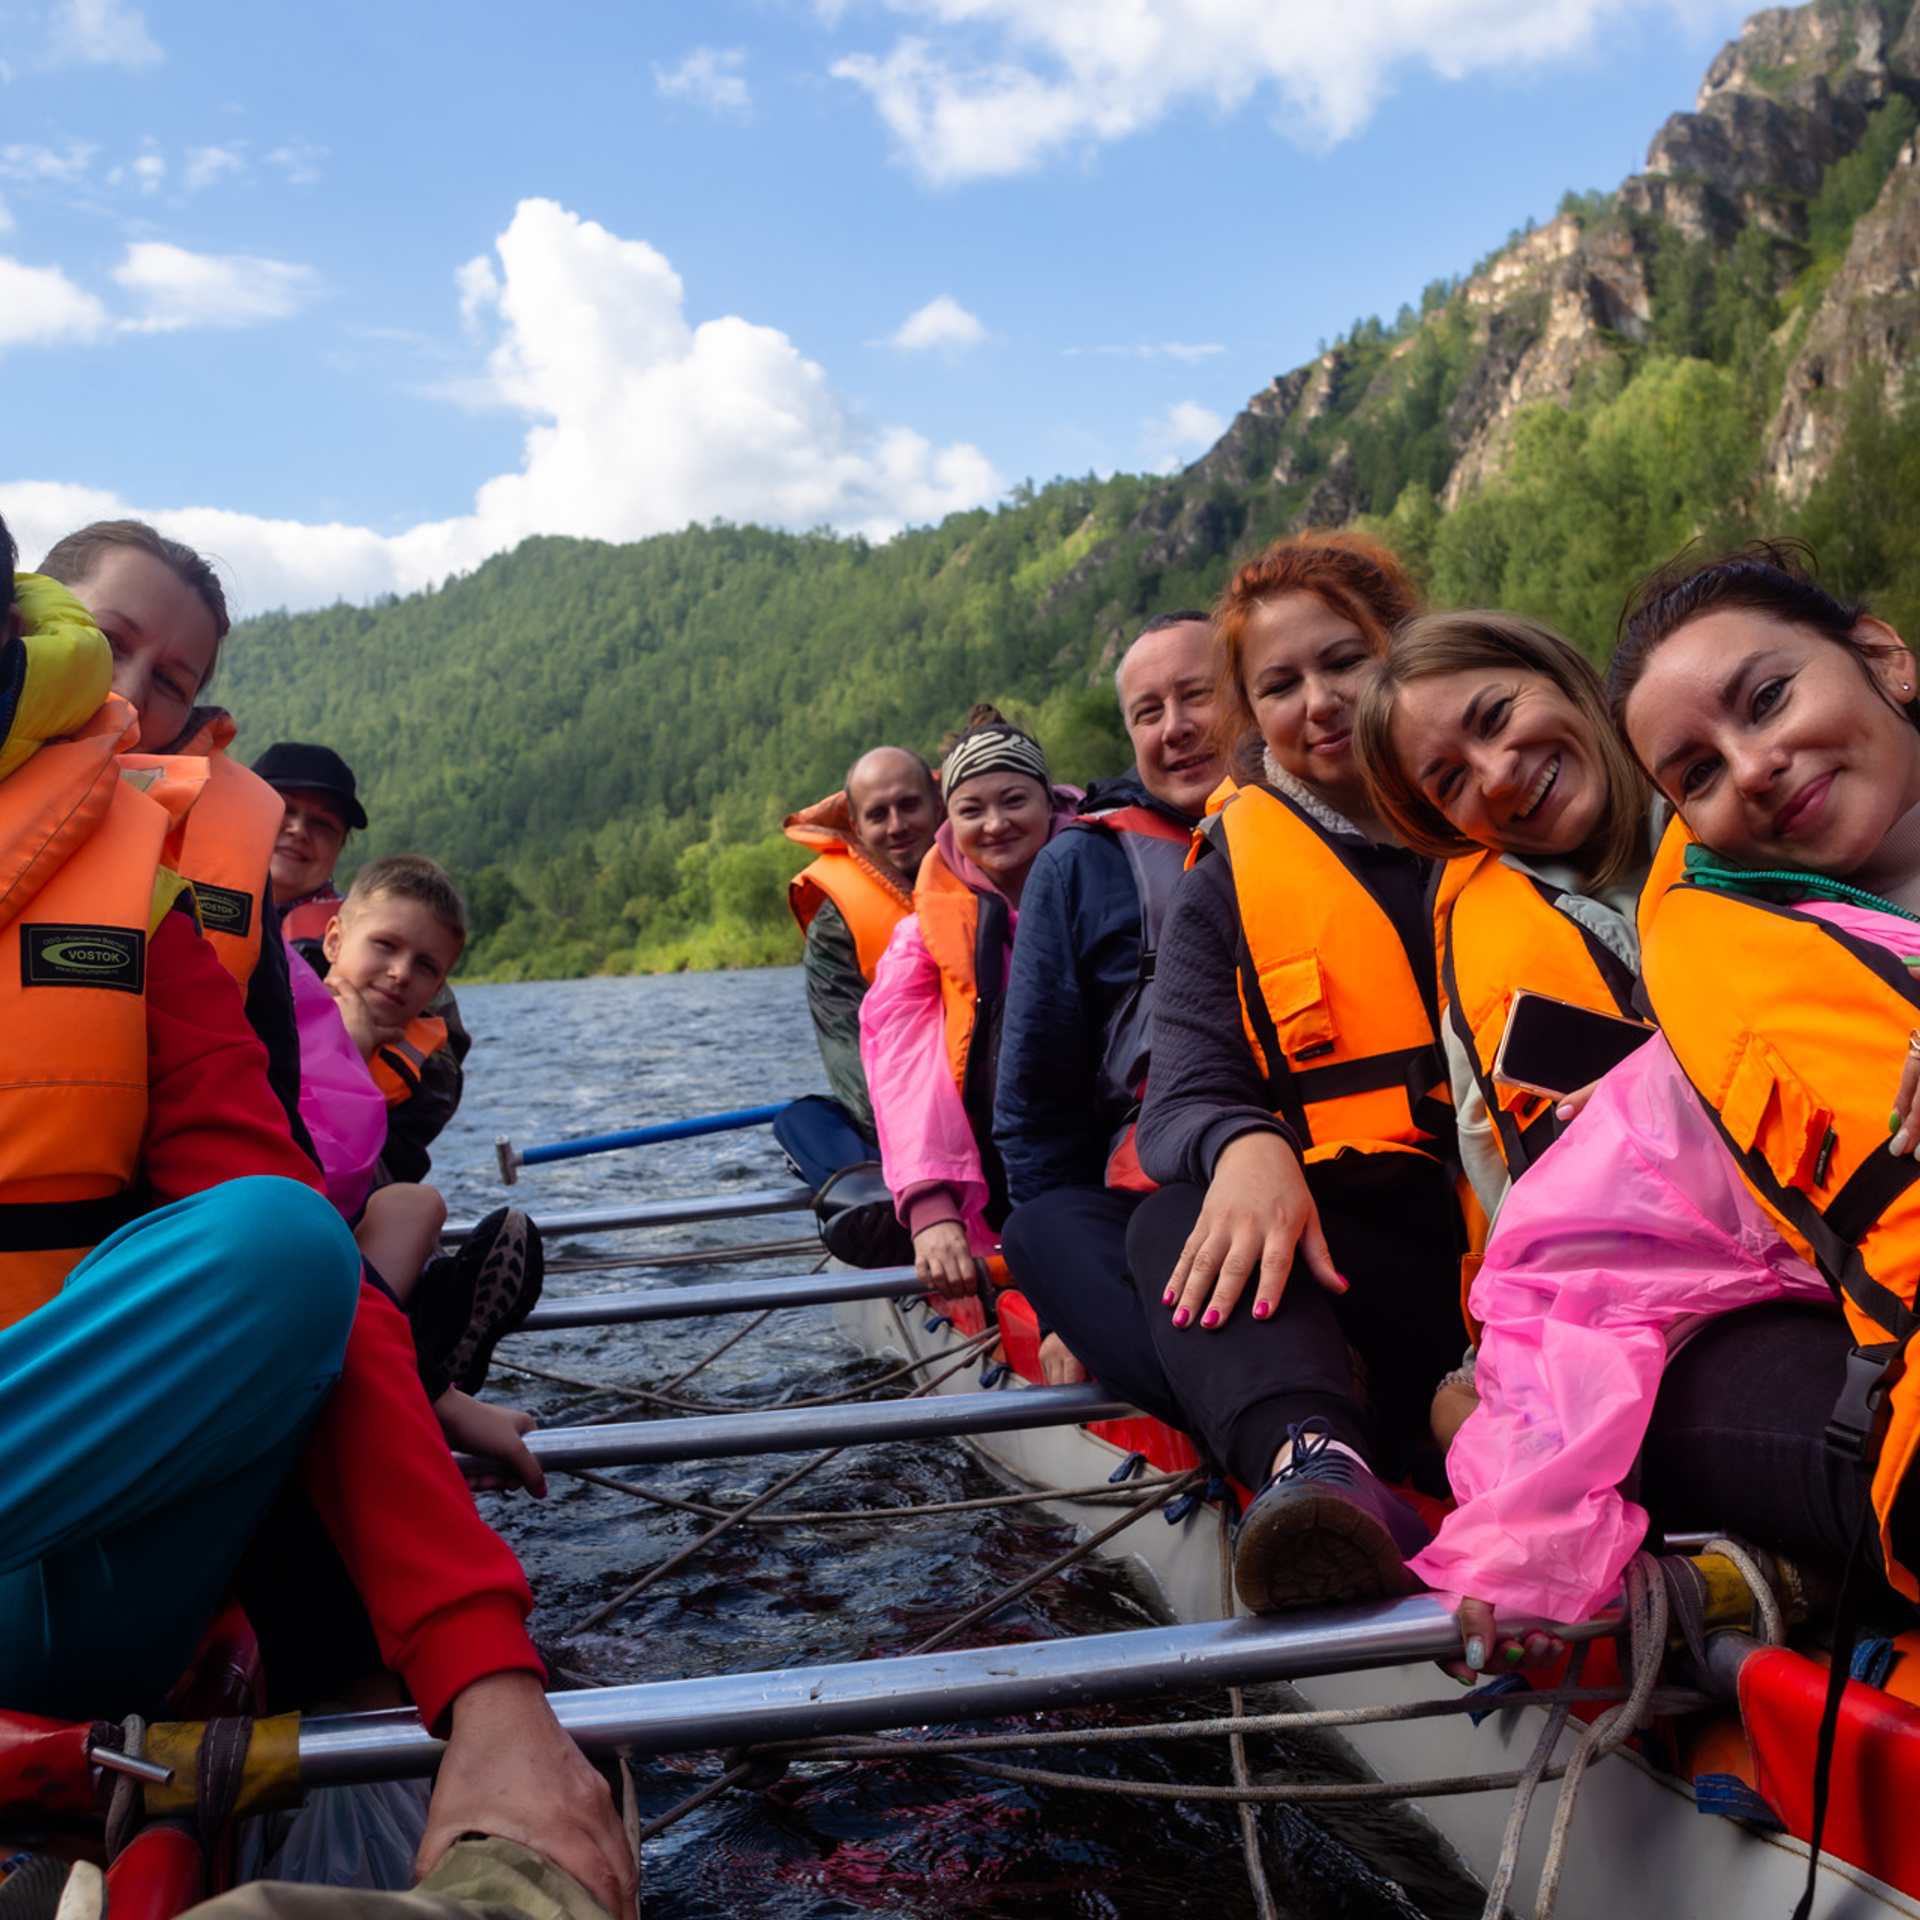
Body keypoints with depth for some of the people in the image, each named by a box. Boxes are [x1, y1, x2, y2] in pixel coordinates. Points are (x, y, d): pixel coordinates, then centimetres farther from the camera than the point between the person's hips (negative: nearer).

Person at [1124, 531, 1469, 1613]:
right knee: (1176, 1225, -31)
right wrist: (1245, 1147, -27)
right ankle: (1318, 1468, -54)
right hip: (1370, 1241, 0)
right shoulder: (1225, 892, 15)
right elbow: (1186, 1096, -1)